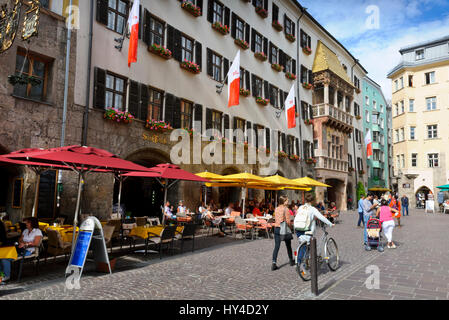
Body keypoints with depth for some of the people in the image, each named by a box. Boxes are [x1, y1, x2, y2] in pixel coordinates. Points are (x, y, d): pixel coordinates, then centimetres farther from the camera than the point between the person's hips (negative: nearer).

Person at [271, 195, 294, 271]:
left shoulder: (276, 209, 5)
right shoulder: (286, 209, -12)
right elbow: (288, 221, -13)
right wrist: (290, 226, 3)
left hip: (276, 228, 4)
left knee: (276, 246, 3)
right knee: (288, 246, 15)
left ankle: (274, 263, -8)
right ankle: (291, 261, 32)